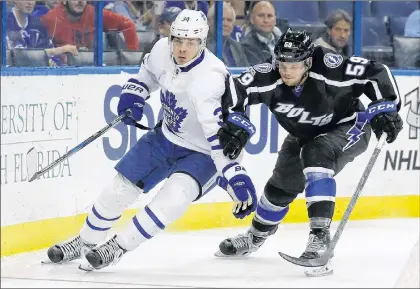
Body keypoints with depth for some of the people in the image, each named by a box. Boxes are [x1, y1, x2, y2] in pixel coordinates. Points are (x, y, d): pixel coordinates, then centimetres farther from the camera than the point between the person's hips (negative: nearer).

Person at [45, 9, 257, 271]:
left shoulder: (209, 79, -35)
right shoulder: (163, 50, -14)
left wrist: (236, 176, -44)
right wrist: (134, 94, -3)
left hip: (202, 153, -6)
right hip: (166, 137, 6)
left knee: (174, 197, -29)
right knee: (122, 187, 7)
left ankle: (118, 247, -12)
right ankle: (85, 242, 30)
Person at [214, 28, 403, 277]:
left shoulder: (329, 68, -36)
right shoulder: (269, 77, -28)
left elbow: (376, 73, -29)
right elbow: (234, 92, -24)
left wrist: (386, 108, -35)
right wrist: (233, 128, -33)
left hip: (348, 126, -5)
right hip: (304, 135, 5)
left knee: (316, 154, -35)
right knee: (281, 186, 16)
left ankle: (320, 235, -37)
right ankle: (256, 237, 45)